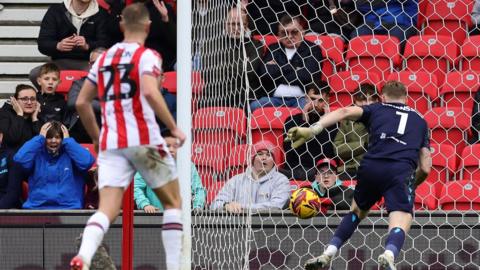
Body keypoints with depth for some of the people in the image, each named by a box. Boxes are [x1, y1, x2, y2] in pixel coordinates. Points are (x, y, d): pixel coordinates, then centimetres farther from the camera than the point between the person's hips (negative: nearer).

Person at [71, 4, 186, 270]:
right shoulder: (146, 55, -2)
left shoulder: (103, 58, 16)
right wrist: (174, 128, -13)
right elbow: (150, 93, -20)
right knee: (172, 202, 14)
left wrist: (97, 139, 27)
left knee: (107, 209, -6)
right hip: (144, 139, -4)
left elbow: (82, 102, 16)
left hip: (110, 143, 4)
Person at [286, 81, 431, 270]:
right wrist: (412, 185, 41)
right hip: (402, 172, -1)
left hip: (371, 168, 1)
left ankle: (328, 254, 20)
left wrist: (312, 130, -5)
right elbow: (425, 168, 22)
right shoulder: (420, 121, 30)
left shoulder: (376, 110, 26)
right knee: (399, 224, -14)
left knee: (357, 211, 28)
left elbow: (345, 112, 5)